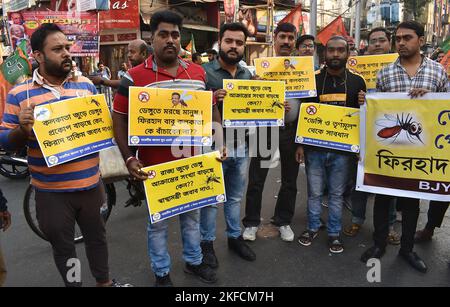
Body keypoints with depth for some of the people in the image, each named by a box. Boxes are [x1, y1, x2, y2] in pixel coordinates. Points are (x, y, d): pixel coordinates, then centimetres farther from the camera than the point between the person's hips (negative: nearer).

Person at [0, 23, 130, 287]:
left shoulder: (86, 85, 3)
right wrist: (22, 129, -24)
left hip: (90, 184, 3)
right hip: (52, 191, -2)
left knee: (97, 236, 21)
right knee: (63, 246, 15)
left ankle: (105, 281, 43)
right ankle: (73, 284, 39)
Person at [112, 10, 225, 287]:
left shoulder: (198, 73, 3)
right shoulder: (134, 77, -8)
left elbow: (212, 109, 12)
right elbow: (119, 119, -5)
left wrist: (219, 143, 2)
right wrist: (129, 158, -14)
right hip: (155, 166, -3)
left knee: (192, 214, 20)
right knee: (158, 222, 13)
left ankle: (194, 261, 42)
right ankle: (161, 273, 33)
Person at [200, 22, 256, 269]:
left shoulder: (248, 74, 9)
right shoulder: (204, 72, -8)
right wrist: (211, 100, -28)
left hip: (242, 146, 5)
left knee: (235, 197, 18)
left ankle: (235, 237, 35)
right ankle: (207, 242, 25)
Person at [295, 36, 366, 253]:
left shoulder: (357, 82, 4)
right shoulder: (314, 80, 2)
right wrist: (300, 144, 1)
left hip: (343, 149, 0)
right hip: (314, 147, 0)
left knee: (337, 193, 10)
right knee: (314, 192, 10)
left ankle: (334, 233, 25)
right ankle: (312, 227, 29)